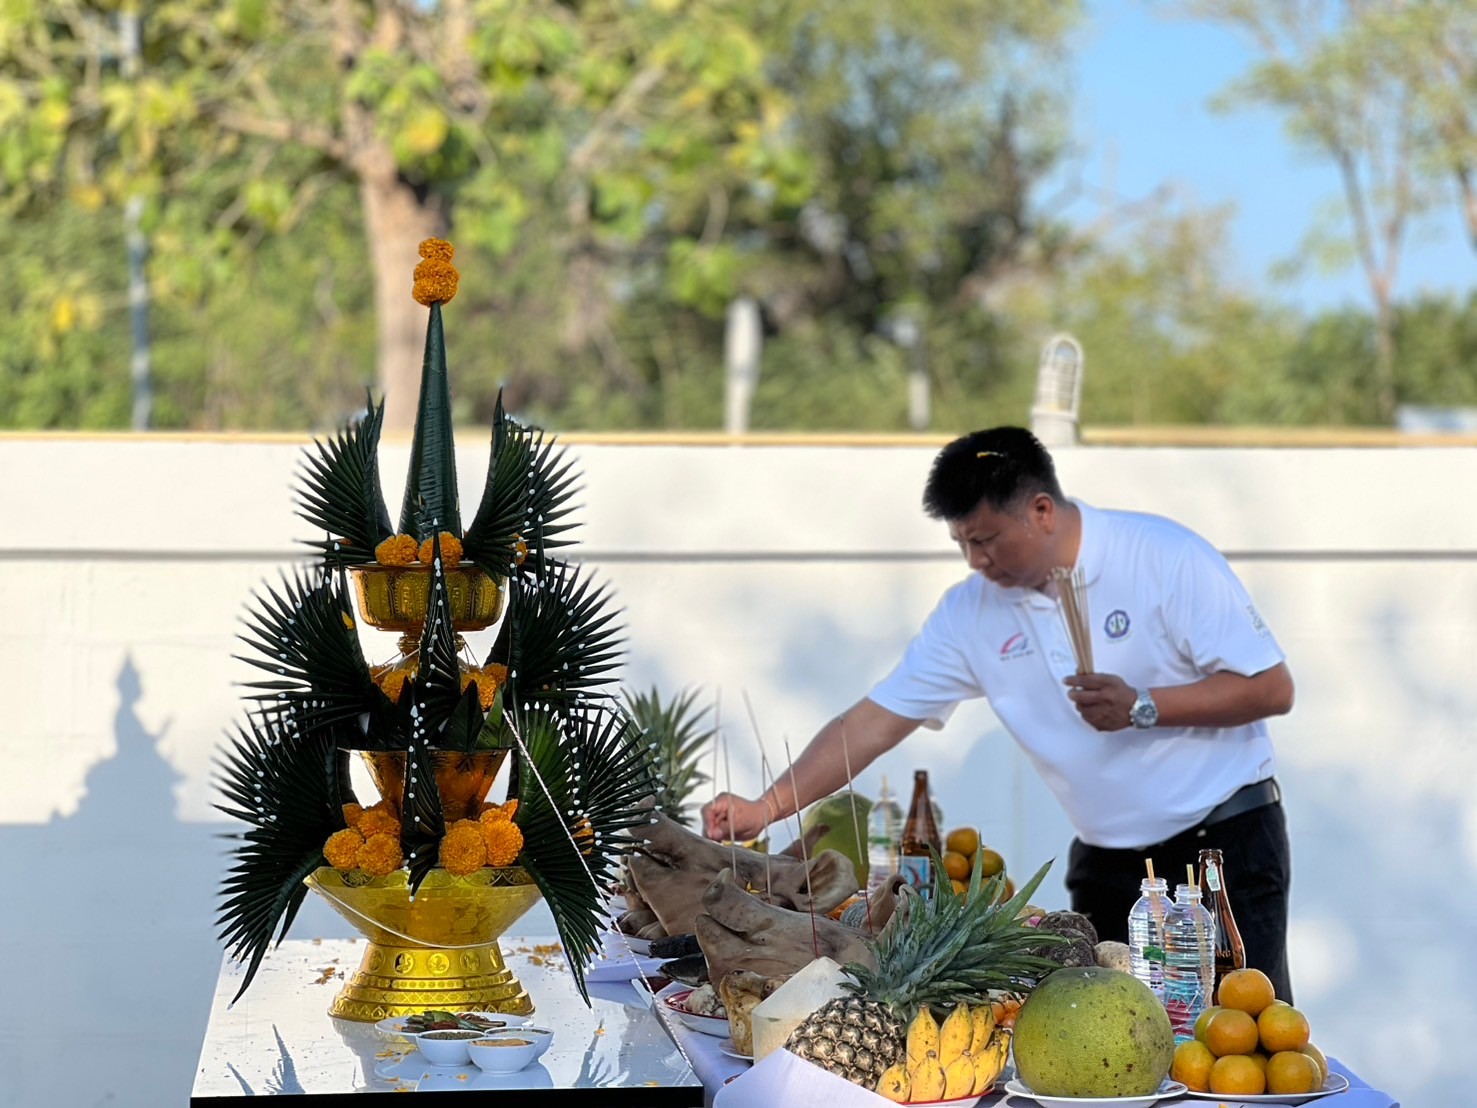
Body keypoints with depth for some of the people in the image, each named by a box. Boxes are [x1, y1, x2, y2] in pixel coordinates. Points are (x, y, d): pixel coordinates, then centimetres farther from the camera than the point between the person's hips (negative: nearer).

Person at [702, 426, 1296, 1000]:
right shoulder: (972, 612, 0)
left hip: (1226, 843, -4)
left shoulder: (1168, 558, -13)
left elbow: (1271, 689, -13)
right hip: (1106, 864, 4)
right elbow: (874, 720, 0)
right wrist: (764, 809, -9)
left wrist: (1141, 707, -24)